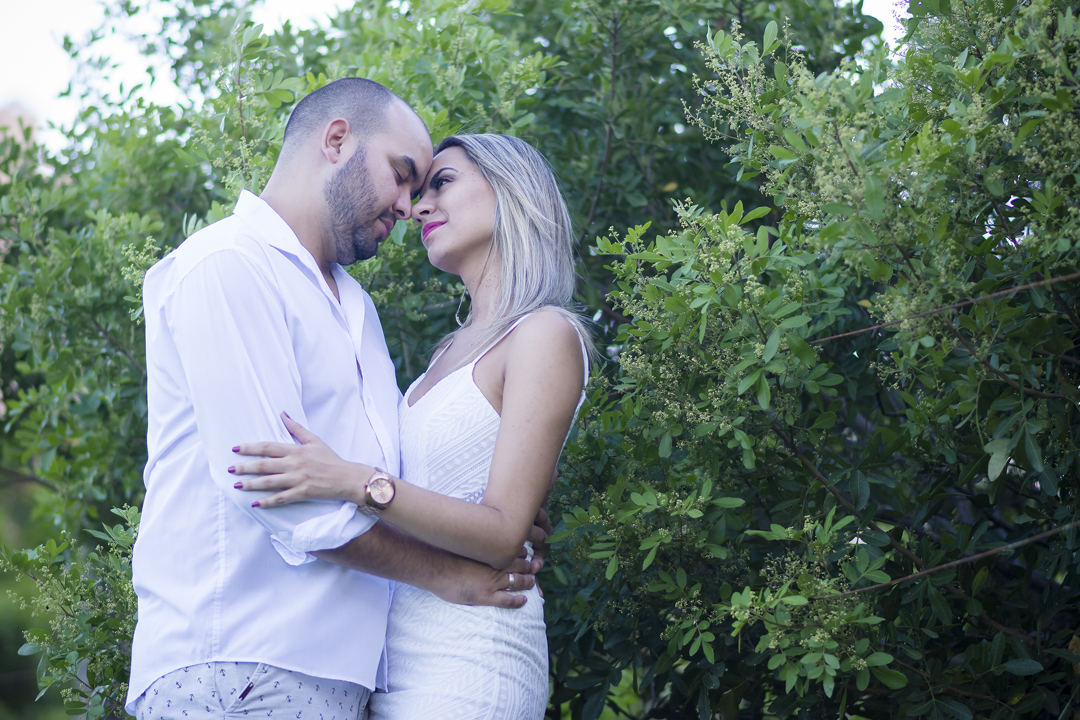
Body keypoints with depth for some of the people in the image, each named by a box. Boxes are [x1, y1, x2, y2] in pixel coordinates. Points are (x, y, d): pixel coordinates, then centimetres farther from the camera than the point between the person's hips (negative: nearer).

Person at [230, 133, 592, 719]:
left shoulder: (545, 335, -9)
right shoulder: (457, 346, 16)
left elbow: (502, 533, -16)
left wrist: (359, 483, -26)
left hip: (469, 657, -8)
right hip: (399, 646, 8)